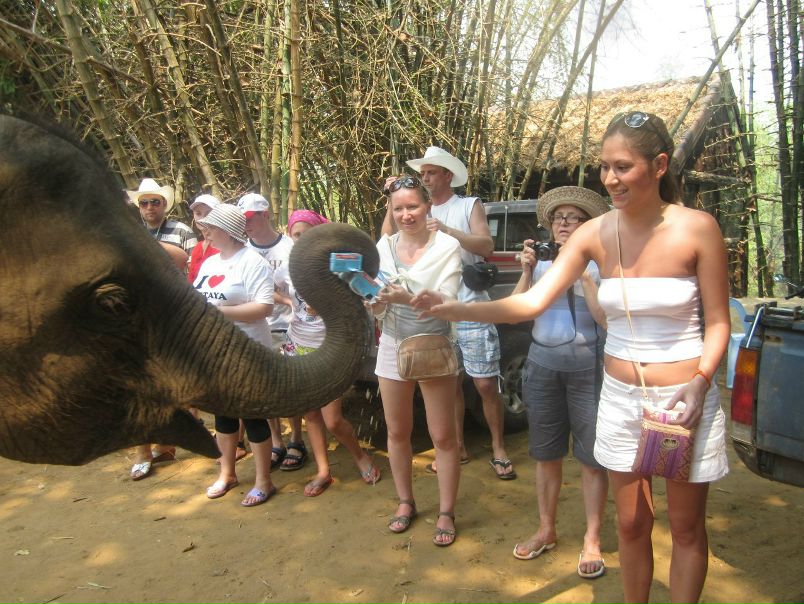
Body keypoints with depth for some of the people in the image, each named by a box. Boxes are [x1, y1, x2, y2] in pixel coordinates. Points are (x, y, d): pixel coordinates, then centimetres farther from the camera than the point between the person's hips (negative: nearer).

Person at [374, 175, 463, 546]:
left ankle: (446, 512, 21)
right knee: (397, 433, 14)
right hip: (393, 348, 4)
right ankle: (405, 502, 33)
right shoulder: (383, 247, 0)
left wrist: (407, 298, -39)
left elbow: (447, 301, -21)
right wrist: (376, 298, -25)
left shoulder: (446, 246, -11)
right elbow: (375, 309, -1)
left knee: (443, 436, 4)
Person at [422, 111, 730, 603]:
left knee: (686, 529, 13)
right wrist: (453, 310, -24)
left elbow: (718, 322, -5)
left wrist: (700, 382, -22)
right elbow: (532, 302, -12)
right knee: (631, 525, 16)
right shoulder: (595, 234, -5)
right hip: (620, 397, 3)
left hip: (685, 399, -3)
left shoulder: (697, 228, -12)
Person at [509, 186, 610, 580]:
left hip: (587, 367, -4)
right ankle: (546, 531, 29)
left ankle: (592, 541, 18)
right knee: (546, 454, 13)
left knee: (591, 457, 2)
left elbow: (606, 318, -14)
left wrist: (582, 275, -20)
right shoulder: (541, 260, 8)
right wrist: (527, 272, -10)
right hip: (542, 364, 4)